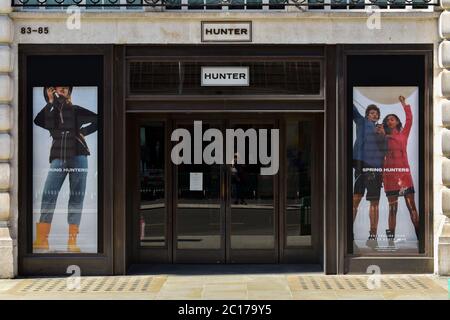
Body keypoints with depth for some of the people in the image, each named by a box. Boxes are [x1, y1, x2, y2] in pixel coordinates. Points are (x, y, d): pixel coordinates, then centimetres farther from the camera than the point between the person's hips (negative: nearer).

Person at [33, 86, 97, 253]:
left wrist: (83, 132, -2)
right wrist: (50, 102, -8)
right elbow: (38, 121, -9)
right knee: (48, 196, -11)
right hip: (58, 159, 1)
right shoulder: (50, 112, 11)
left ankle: (72, 241, 0)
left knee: (77, 198, -2)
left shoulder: (76, 111, 7)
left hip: (78, 158, -1)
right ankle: (42, 240, -12)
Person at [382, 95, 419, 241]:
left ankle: (419, 235, -3)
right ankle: (391, 237, 2)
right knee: (392, 207, 0)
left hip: (404, 172, 0)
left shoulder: (403, 134, 13)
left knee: (412, 206, -3)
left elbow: (409, 119, 5)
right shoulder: (383, 138, 12)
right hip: (389, 173, 0)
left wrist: (404, 103, 5)